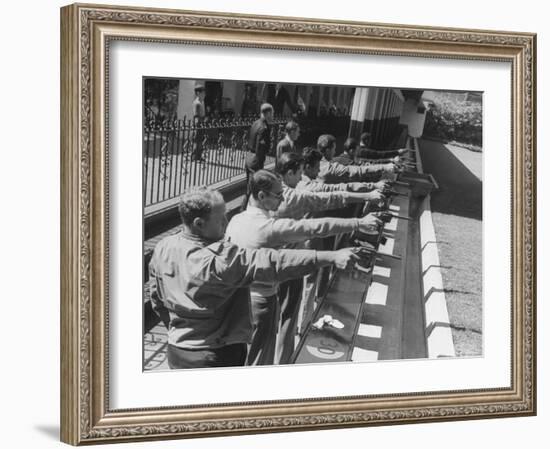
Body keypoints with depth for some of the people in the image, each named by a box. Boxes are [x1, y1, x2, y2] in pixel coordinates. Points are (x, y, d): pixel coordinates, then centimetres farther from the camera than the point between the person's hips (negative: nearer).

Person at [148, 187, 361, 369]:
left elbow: (157, 302, 10)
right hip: (217, 355, -7)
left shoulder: (162, 249, -3)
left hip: (176, 350, 7)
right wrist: (333, 257, -34)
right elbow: (274, 263, -31)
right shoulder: (220, 258, -26)